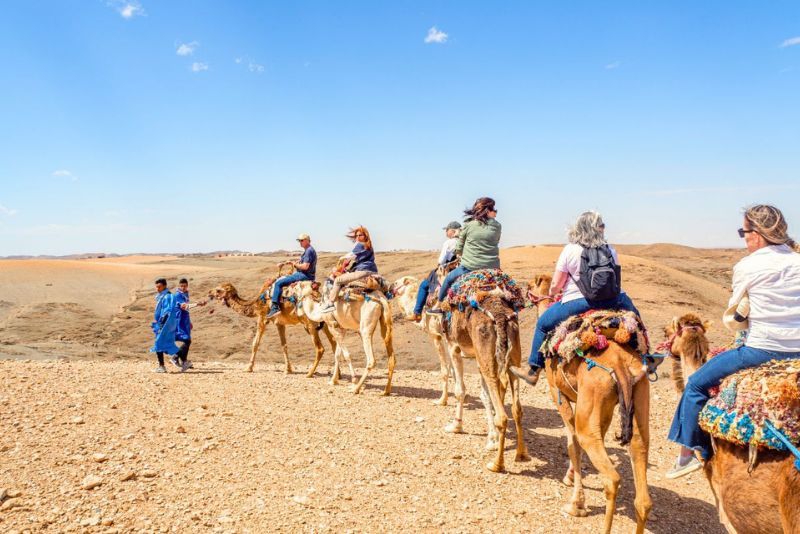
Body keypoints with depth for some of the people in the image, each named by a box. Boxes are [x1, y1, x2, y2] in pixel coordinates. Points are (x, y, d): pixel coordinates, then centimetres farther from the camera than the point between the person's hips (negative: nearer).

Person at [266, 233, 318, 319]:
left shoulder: (309, 251, -14)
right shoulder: (308, 250, 20)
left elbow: (305, 266, -24)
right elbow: (301, 262, 25)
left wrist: (295, 264, -7)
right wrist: (284, 263, 17)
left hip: (304, 275, -11)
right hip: (304, 275, 11)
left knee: (278, 283, -17)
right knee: (281, 279, 25)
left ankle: (275, 307, -22)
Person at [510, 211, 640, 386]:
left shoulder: (570, 250, -3)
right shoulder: (610, 250, 8)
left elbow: (556, 285, -2)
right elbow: (616, 278, 18)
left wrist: (552, 293, 21)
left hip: (577, 303, -3)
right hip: (611, 300, 3)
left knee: (543, 324, 14)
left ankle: (533, 372, 17)